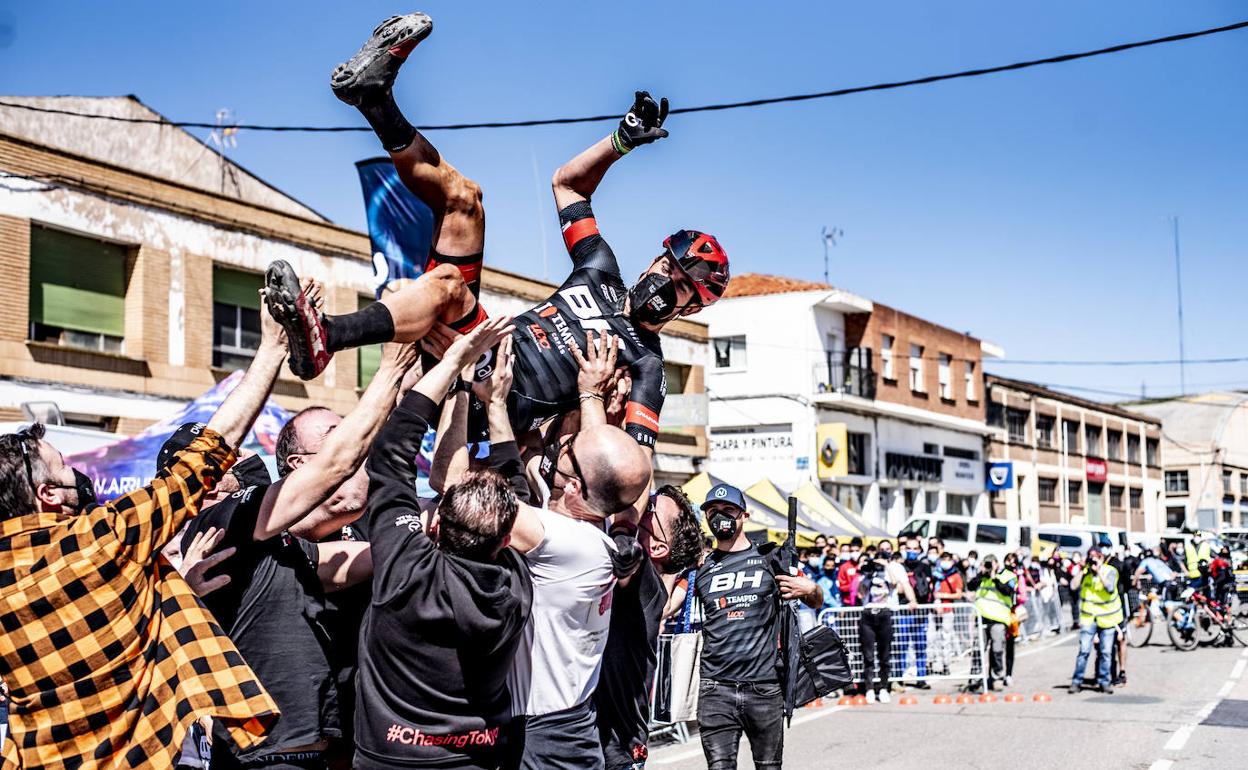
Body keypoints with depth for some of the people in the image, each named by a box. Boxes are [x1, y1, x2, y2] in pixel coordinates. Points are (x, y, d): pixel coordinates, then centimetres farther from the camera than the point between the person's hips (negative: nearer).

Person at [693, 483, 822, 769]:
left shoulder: (769, 558, 7)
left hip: (764, 687, 0)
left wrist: (810, 589, -6)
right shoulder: (701, 567, 12)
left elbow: (817, 601, 16)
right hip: (716, 689, 1)